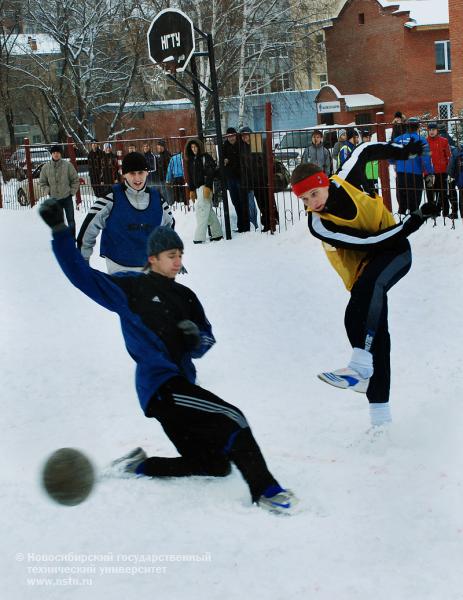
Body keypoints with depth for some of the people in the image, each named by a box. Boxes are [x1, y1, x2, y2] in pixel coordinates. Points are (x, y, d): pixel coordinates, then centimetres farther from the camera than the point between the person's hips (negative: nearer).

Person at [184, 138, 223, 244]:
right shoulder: (191, 160, 15)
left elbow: (210, 172, -14)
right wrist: (191, 190, 14)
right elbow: (190, 175, 18)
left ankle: (199, 237, -13)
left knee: (201, 210, -12)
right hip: (197, 188, 8)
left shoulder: (206, 157, -7)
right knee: (209, 211, 11)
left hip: (205, 187, -8)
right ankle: (217, 233, 17)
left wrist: (208, 187, -21)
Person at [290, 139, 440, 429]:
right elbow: (367, 242, -24)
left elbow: (366, 151, 7)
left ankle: (361, 366, -44)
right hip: (366, 263, 1)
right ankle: (379, 407, 7)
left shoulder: (343, 181, -13)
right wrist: (412, 223, -27)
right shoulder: (319, 225, -19)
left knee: (369, 284, -34)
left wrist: (403, 151, 2)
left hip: (396, 252, -1)